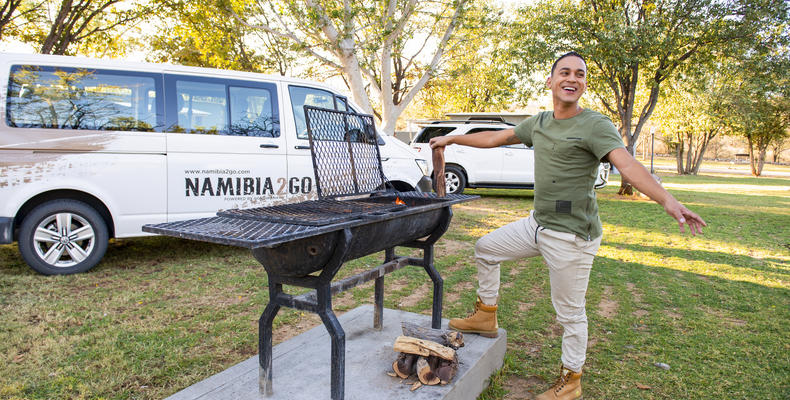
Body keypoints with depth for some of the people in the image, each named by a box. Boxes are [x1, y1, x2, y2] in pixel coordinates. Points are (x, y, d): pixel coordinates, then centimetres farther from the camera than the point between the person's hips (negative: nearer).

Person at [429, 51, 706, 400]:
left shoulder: (595, 125, -14)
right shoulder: (539, 122, 9)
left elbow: (628, 166, -27)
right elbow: (495, 138, 18)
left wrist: (667, 201, -44)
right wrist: (451, 139, 23)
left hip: (571, 236, -7)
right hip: (537, 224, 7)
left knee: (570, 312, 4)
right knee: (486, 248, 17)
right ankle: (486, 315, 35)